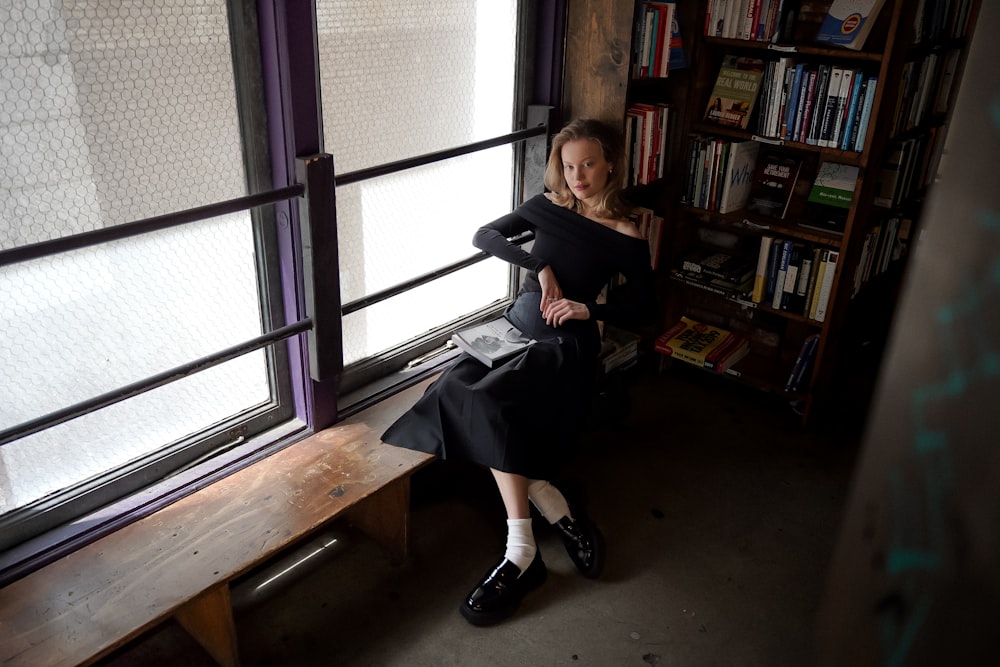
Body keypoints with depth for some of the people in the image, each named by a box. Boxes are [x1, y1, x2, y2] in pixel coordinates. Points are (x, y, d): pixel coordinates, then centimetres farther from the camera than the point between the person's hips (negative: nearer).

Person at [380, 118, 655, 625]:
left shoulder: (625, 238, 0)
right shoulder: (548, 206, 11)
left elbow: (642, 310, 2)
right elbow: (484, 236, 4)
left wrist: (589, 310, -15)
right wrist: (540, 267, -9)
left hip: (565, 342, -5)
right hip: (517, 325, 5)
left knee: (487, 403, -32)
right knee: (460, 390, -26)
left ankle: (522, 554, -24)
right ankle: (560, 516, -18)